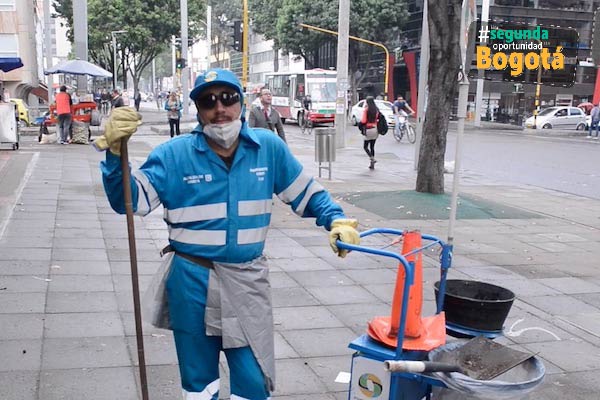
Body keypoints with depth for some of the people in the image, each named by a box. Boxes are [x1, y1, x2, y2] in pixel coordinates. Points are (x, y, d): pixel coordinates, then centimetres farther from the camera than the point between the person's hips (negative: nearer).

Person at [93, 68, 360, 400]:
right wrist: (115, 153, -24)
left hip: (248, 282, 1)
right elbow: (131, 200, -10)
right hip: (193, 284, -1)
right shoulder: (174, 155, -7)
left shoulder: (269, 147, -3)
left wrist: (336, 219, -5)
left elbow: (306, 192, 9)